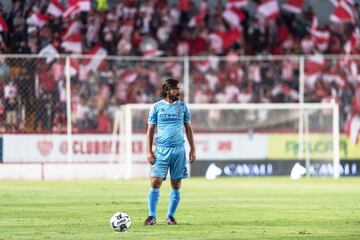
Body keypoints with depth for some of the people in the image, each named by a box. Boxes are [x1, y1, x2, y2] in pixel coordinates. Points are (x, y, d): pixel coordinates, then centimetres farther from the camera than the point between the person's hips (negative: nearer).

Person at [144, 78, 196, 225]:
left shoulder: (182, 107, 8)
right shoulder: (156, 107, 3)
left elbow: (188, 129, 13)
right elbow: (150, 130, 5)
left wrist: (192, 150, 7)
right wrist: (149, 151, -3)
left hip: (179, 150, 2)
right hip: (161, 151, -2)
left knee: (176, 185, 2)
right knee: (155, 182, -10)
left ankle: (170, 216, 11)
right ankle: (152, 216, -3)